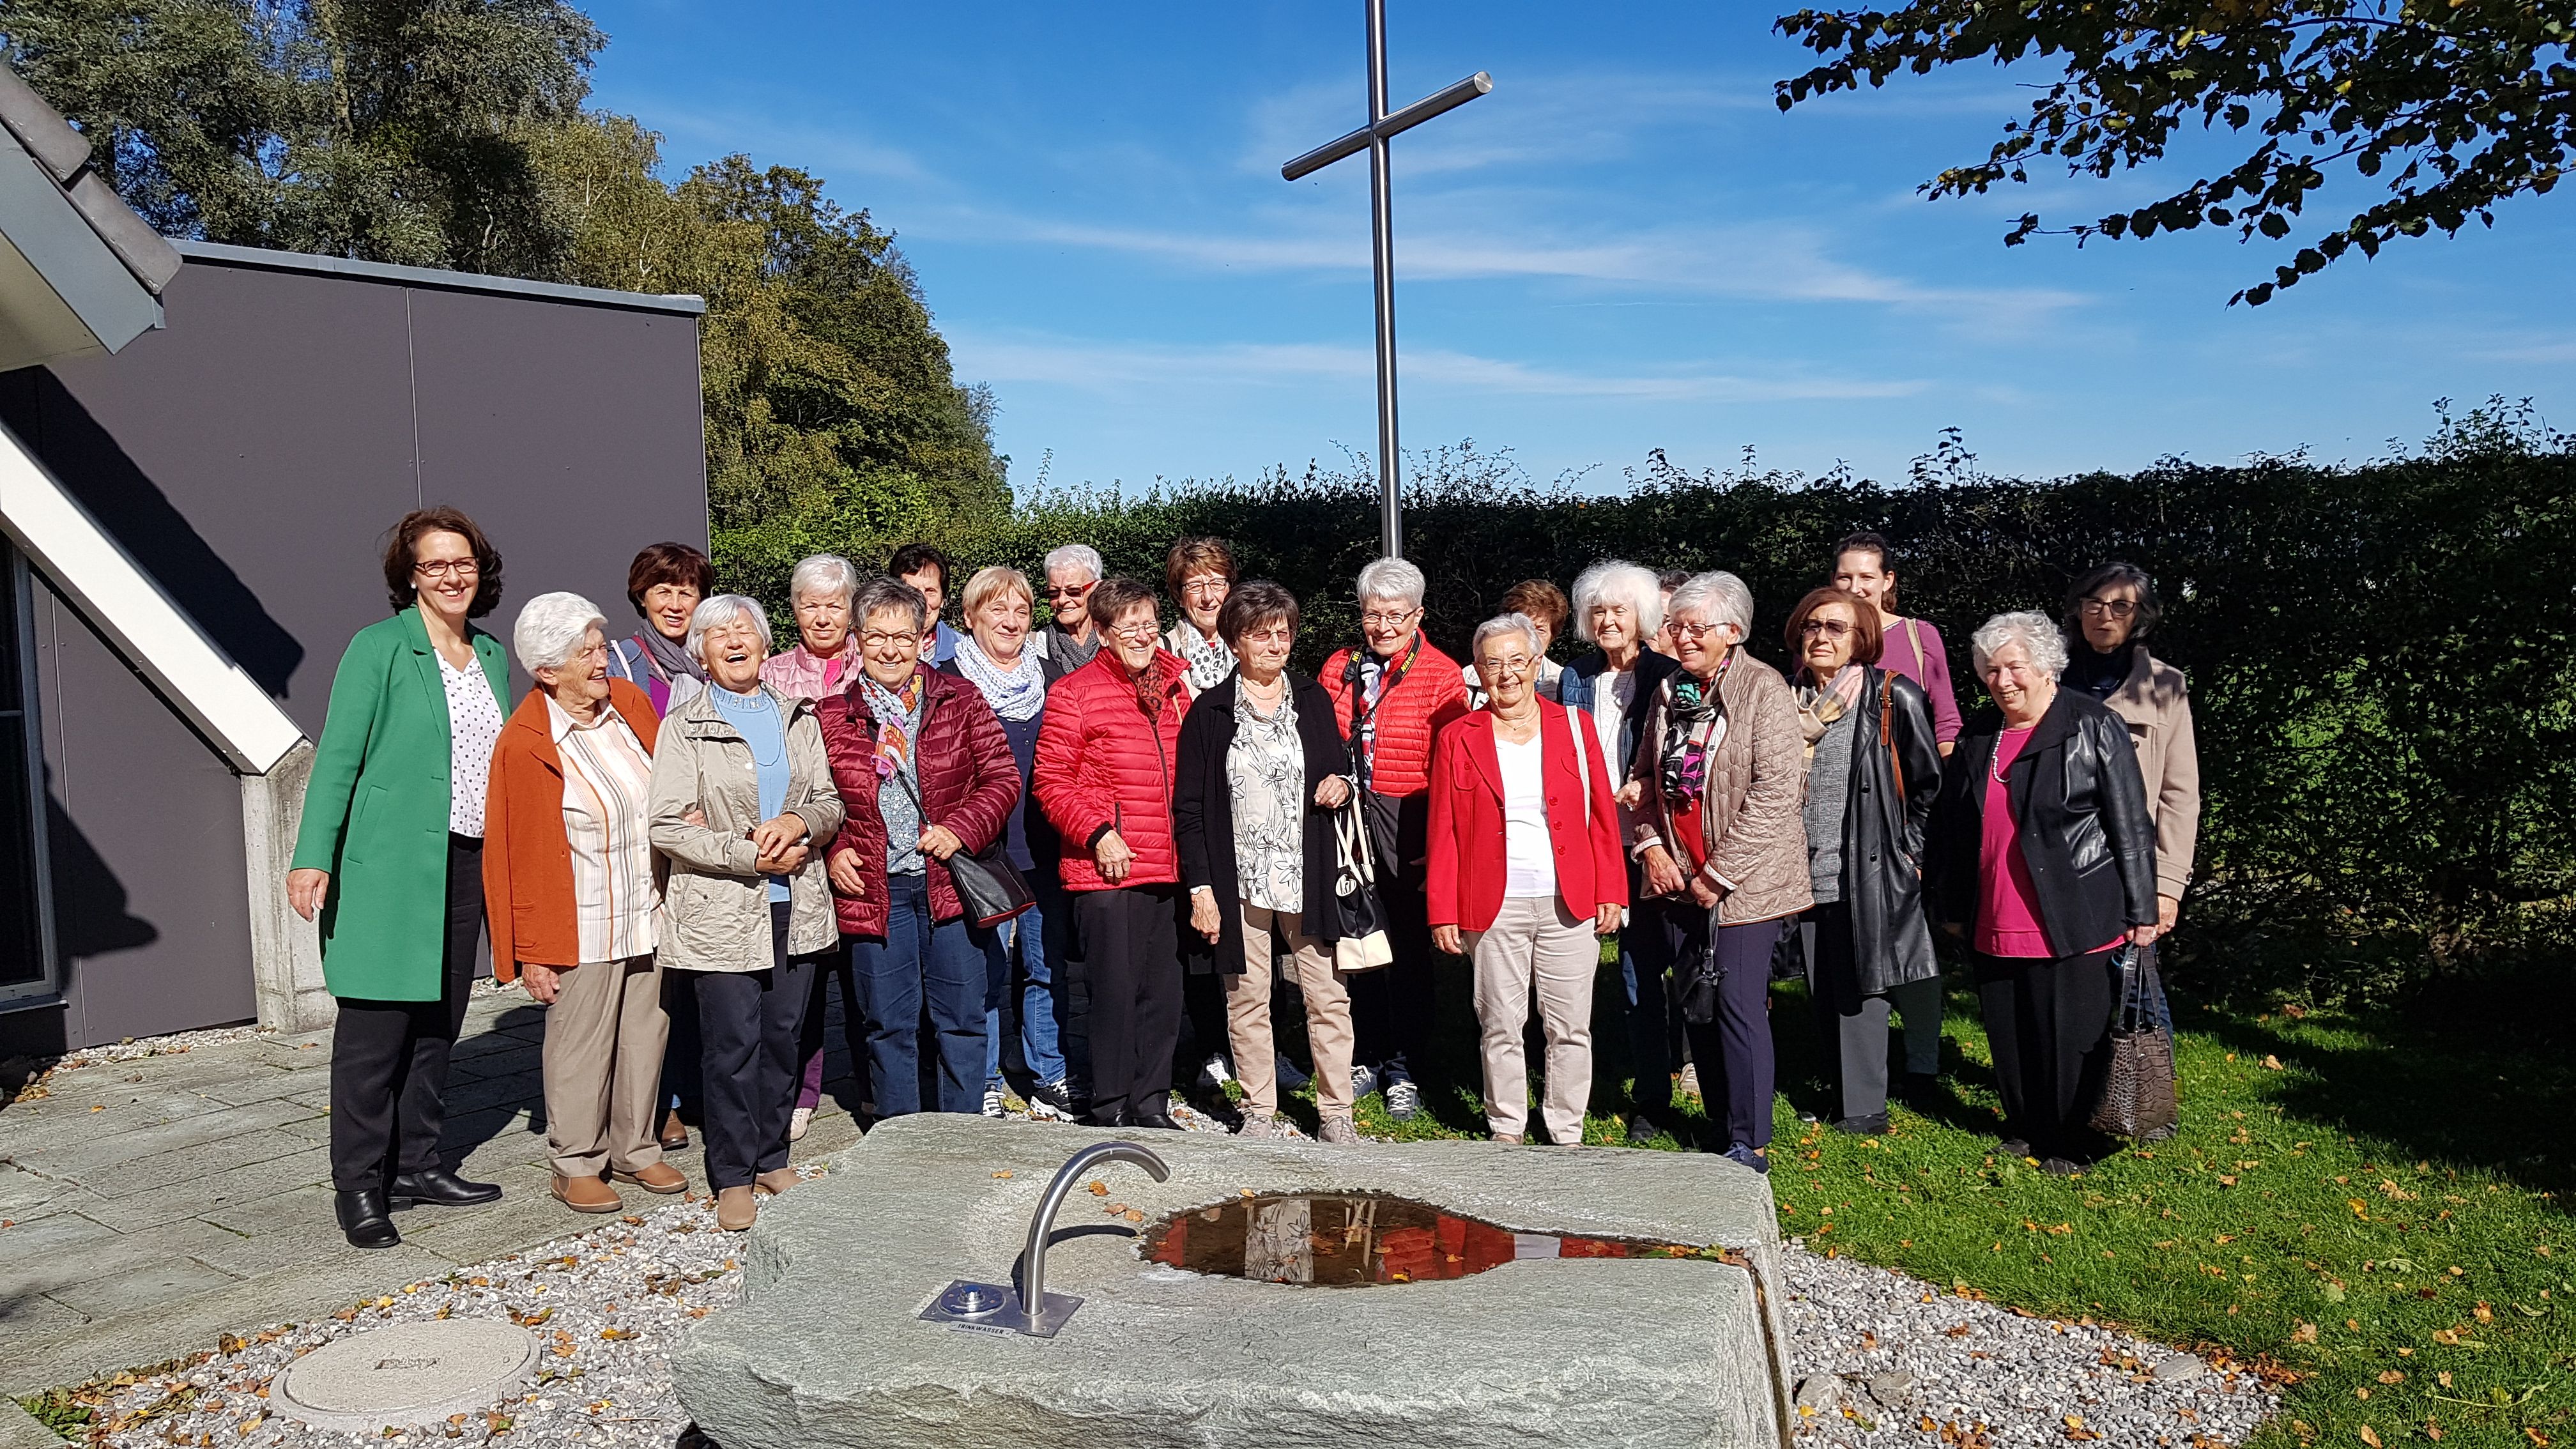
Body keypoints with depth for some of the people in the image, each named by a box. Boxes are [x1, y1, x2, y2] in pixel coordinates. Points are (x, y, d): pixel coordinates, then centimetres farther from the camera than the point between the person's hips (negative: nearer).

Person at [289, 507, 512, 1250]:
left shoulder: (492, 655, 13)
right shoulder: (378, 648, -5)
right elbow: (338, 757, -8)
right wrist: (313, 856, -16)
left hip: (466, 863, 6)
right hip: (389, 866, -6)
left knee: (438, 1022, 12)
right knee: (374, 1027, -3)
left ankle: (416, 1166, 23)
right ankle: (358, 1187, 7)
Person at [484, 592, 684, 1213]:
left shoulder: (631, 704, 3)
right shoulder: (524, 743, -14)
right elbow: (518, 853, -11)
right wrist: (531, 952, -10)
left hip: (650, 911, 6)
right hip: (582, 925, -6)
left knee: (645, 1032, 14)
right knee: (581, 1044, 4)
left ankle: (635, 1149, 29)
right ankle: (576, 1166, 20)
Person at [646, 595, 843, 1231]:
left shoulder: (798, 718, 12)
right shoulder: (684, 727, -1)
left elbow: (831, 803, 11)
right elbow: (666, 826, -9)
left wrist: (797, 823, -11)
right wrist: (754, 855, -14)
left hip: (795, 907, 4)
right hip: (721, 912, -4)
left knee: (783, 1037, 9)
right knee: (733, 1046, -1)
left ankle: (771, 1156, 25)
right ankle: (733, 1176, 13)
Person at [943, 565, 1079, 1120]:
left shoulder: (1050, 675, 13)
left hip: (1045, 852, 4)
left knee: (1048, 967, 9)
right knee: (984, 973, -1)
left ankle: (1050, 1080, 21)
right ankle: (983, 1090, 12)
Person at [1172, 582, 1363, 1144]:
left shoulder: (1313, 699, 9)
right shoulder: (1209, 711, 0)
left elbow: (1340, 765, 21)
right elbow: (1188, 808, -1)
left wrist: (1342, 784, -4)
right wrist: (1201, 887, -7)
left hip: (1309, 879, 2)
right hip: (1239, 881, -2)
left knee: (1329, 997, 2)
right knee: (1248, 999, 6)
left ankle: (1335, 1113, 13)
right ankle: (1259, 1113, 19)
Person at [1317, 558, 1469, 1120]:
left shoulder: (1441, 675, -2)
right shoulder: (1338, 669, 10)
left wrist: (1437, 837, -13)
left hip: (1407, 825, -4)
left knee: (1408, 946, 3)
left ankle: (1406, 1070, 16)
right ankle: (1366, 1057, 26)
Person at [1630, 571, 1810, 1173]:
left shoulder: (1763, 688, -10)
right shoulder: (1671, 691, 11)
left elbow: (1777, 788, -17)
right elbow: (1647, 776, 19)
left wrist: (1720, 873, -16)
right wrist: (1652, 845, 2)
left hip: (1745, 881, -6)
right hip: (1680, 878, 7)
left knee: (1739, 1005, -7)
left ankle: (1750, 1145, 6)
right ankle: (1719, 1132, 24)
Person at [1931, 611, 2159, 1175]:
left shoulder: (2093, 727, -5)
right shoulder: (1977, 737, 11)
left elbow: (2131, 824, -6)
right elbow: (1949, 828, 17)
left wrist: (2140, 911, -7)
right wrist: (1950, 906, 17)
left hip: (2073, 923, -5)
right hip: (1995, 923, 5)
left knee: (2070, 1036, 3)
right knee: (2007, 1033, 12)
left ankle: (2066, 1142, 19)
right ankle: (2023, 1128, 30)